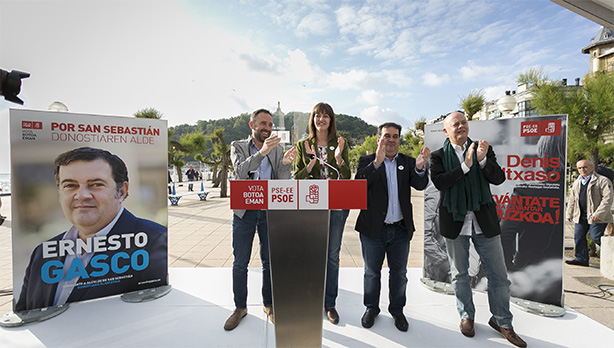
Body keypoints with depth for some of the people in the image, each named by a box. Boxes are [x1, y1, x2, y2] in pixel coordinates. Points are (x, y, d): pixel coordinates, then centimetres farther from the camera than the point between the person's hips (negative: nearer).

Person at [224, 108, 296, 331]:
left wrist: (285, 162, -22)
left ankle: (269, 305, 28)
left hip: (269, 210, 1)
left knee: (270, 261, 10)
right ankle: (240, 307, 26)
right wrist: (262, 152, -30)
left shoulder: (277, 149, 6)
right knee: (240, 263, 8)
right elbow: (241, 171, -18)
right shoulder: (238, 146, 2)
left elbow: (282, 181, -3)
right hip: (244, 211, -1)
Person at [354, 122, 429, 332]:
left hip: (400, 230, 2)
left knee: (399, 273, 16)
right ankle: (371, 308, 36)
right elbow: (359, 182, -20)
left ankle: (397, 310, 37)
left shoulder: (408, 162, 4)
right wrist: (376, 163, -36)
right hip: (373, 229, -2)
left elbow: (420, 185, -10)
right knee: (372, 272, 15)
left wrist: (420, 168, -31)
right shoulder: (367, 161, -3)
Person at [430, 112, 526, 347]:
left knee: (498, 274, 9)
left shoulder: (484, 149, 5)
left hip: (484, 221, 2)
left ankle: (502, 321, 30)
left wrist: (483, 160, -21)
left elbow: (499, 178, -5)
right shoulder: (439, 156, -2)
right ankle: (466, 316, 34)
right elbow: (439, 182, -17)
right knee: (459, 274, 13)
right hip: (454, 222, -1)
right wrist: (465, 166, -22)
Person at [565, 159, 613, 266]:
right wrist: (569, 213, 18)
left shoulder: (602, 180, -6)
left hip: (597, 217, -6)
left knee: (595, 237, -9)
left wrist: (598, 214, -21)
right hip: (580, 216, 7)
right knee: (578, 237, 6)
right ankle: (581, 259, 16)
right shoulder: (576, 182, 16)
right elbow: (572, 199, 22)